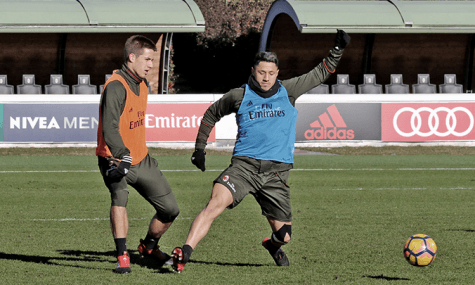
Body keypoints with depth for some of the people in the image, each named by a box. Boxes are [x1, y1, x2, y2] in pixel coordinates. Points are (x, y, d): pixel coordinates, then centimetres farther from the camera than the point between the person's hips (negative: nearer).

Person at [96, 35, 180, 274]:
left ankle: (149, 246, 33)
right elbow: (109, 127, -31)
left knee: (170, 209, 6)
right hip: (114, 159, -8)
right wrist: (122, 156, -42)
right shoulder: (116, 86, -20)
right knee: (119, 194, -33)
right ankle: (122, 256, -30)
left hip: (140, 158, 8)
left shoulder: (143, 84, 9)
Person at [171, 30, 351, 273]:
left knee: (284, 236, 3)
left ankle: (273, 245, 43)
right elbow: (211, 114, 23)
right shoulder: (239, 97, 6)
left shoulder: (288, 91, 9)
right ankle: (183, 255, -35)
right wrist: (199, 148, 24)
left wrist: (338, 50, 7)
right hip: (244, 164, -2)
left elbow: (320, 74, 18)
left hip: (276, 173, 2)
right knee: (216, 203, -29)